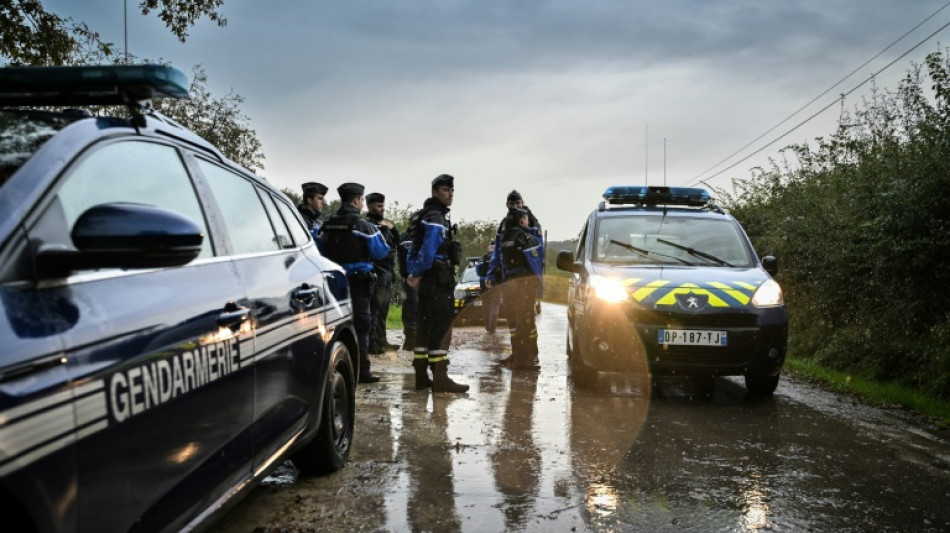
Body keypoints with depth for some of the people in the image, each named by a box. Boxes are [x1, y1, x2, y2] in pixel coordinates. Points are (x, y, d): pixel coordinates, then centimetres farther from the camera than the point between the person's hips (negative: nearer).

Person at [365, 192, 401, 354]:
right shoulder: (368, 223, -8)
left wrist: (392, 228, 5)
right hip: (377, 273, -10)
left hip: (387, 273, 10)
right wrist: (385, 229, -13)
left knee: (383, 309, 14)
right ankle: (372, 342, -8)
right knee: (374, 309, -9)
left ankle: (381, 340, 22)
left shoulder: (382, 223, 21)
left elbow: (396, 243, 19)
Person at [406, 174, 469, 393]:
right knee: (441, 325, -11)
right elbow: (428, 250, -23)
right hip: (438, 278, -10)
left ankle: (421, 375, 17)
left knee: (425, 324, 12)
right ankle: (440, 378, -14)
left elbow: (415, 249, 23)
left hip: (427, 278, 11)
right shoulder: (436, 217, -12)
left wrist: (414, 272, 14)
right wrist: (418, 273, -12)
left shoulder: (428, 215, 21)